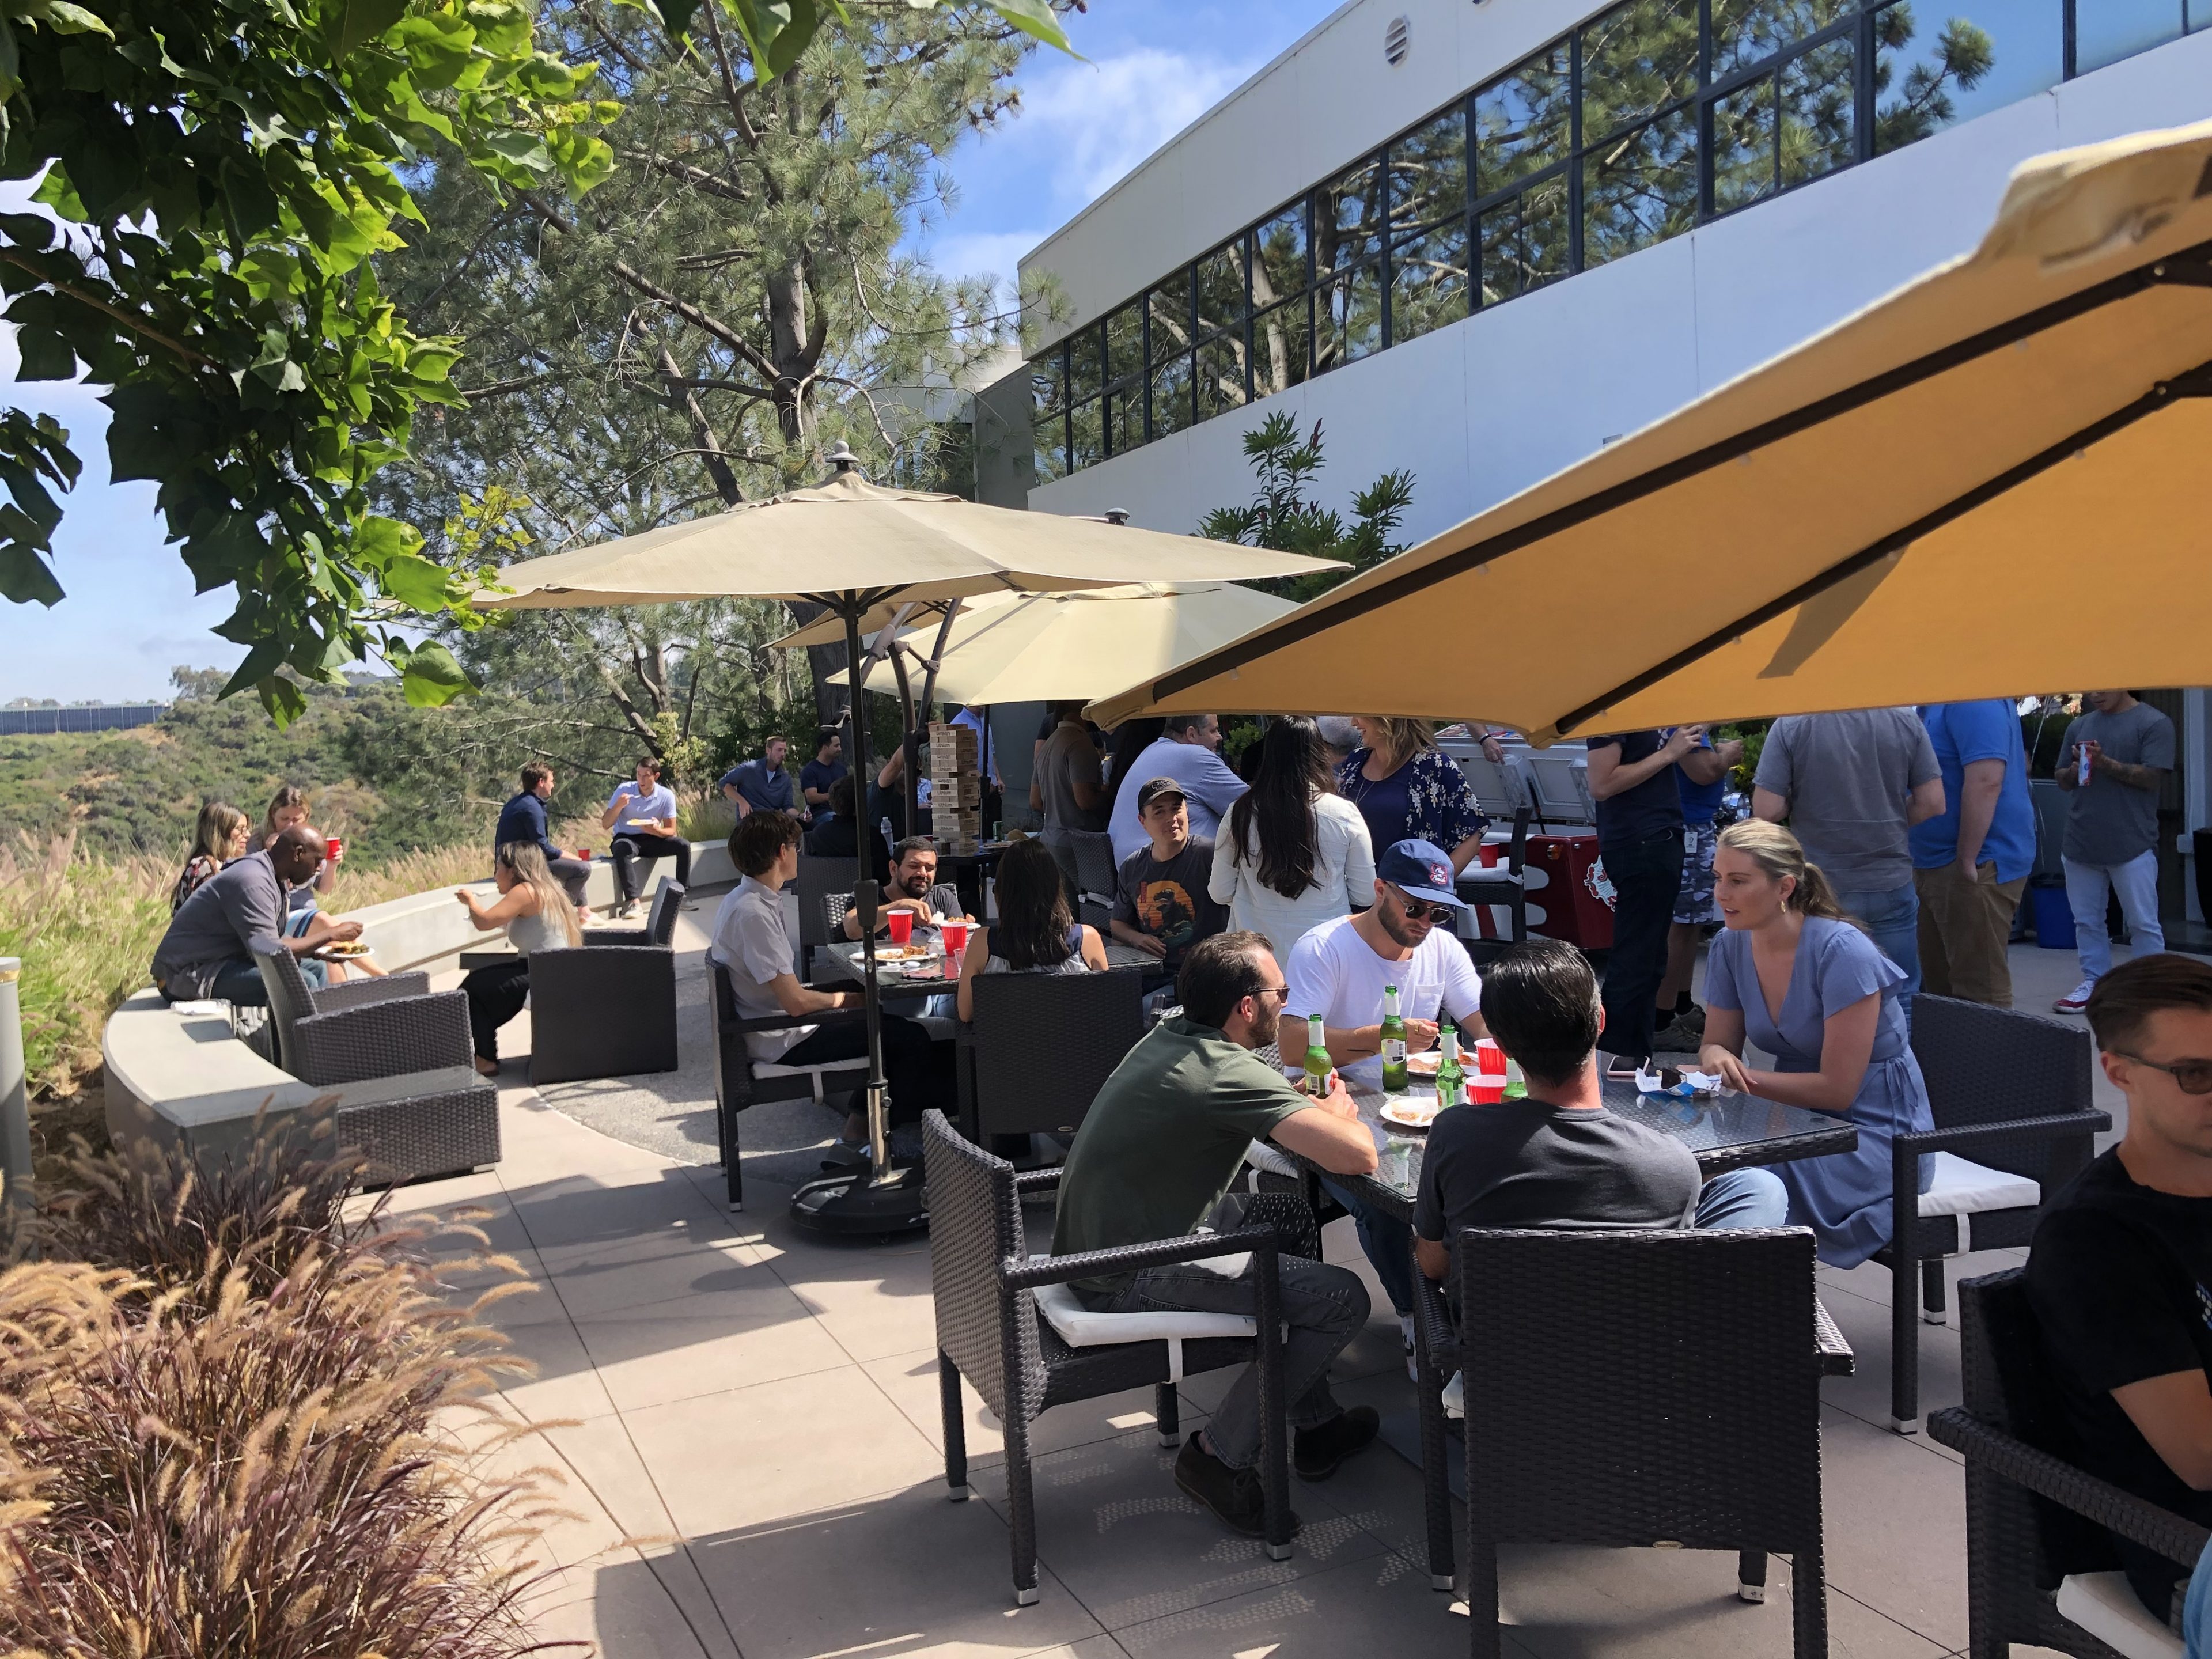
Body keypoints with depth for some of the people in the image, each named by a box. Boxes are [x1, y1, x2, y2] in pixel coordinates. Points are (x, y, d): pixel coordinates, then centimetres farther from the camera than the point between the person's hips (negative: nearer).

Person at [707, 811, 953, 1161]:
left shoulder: (744, 897, 7)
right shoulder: (753, 913, -25)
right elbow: (796, 1003, -26)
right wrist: (845, 998, -8)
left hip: (772, 1022, 10)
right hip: (783, 1043, -10)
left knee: (883, 1020, 20)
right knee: (911, 1039, -8)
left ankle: (858, 1129, 16)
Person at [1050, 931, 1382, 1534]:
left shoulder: (1169, 1035, 4)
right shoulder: (1233, 1073, -23)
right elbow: (1359, 1157, -27)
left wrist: (1306, 1104, 7)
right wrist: (1341, 1115, -4)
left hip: (1091, 1241, 10)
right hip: (1131, 1279, -10)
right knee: (1342, 1299, -6)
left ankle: (1316, 1422, 31)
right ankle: (1220, 1454, 5)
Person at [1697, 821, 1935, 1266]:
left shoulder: (1843, 953, -21)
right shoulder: (1731, 946, -3)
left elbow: (1837, 1089, -21)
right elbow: (1719, 1043, 6)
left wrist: (1742, 1077, -22)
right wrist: (1715, 1058, -18)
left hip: (1876, 1132, -6)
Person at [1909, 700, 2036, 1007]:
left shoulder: (1974, 703, -18)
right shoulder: (1934, 704, 13)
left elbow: (1986, 782, -27)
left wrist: (1967, 862, -26)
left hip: (1974, 865, -10)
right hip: (1936, 864, 10)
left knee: (1979, 993, -5)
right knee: (1939, 987, 17)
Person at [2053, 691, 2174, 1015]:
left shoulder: (2154, 724, -3)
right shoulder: (2079, 726, 13)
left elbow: (2152, 778, -12)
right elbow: (2062, 780, 16)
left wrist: (2105, 763, -21)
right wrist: (2076, 768, -6)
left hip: (2132, 846, -5)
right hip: (2081, 843, 5)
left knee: (2143, 924, 1)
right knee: (2087, 922, 11)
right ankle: (2094, 983, 21)